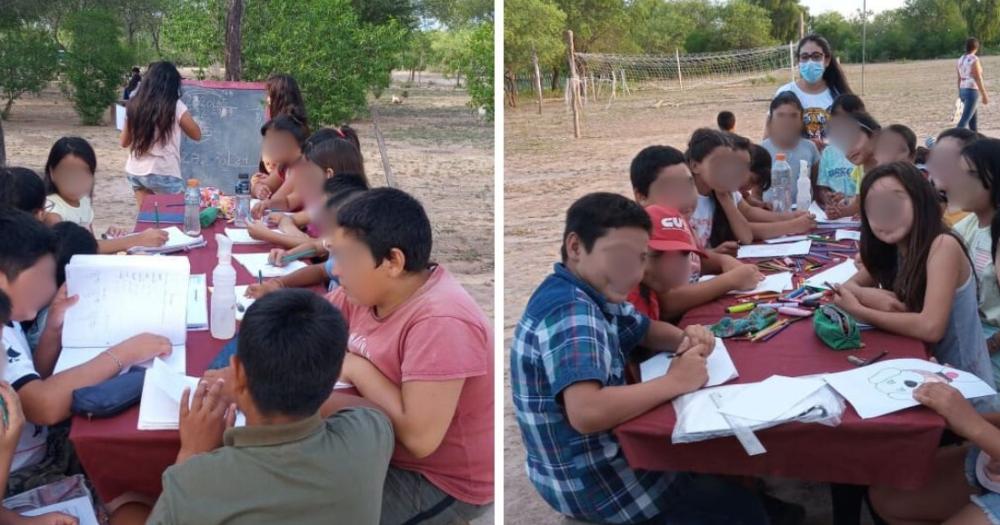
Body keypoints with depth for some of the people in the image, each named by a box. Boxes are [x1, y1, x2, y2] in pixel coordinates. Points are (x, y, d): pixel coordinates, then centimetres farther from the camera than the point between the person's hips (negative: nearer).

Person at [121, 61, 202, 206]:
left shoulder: (134, 105, 4)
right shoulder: (176, 107, -9)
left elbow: (124, 142, 13)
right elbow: (196, 135, 4)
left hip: (134, 172, 5)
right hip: (163, 174, -5)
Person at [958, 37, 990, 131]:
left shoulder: (961, 60, 9)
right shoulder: (974, 60, -15)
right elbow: (978, 79, -17)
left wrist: (960, 95, 21)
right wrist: (984, 95, -13)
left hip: (963, 91, 9)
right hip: (972, 92, -9)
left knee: (974, 118, 18)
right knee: (965, 119, -11)